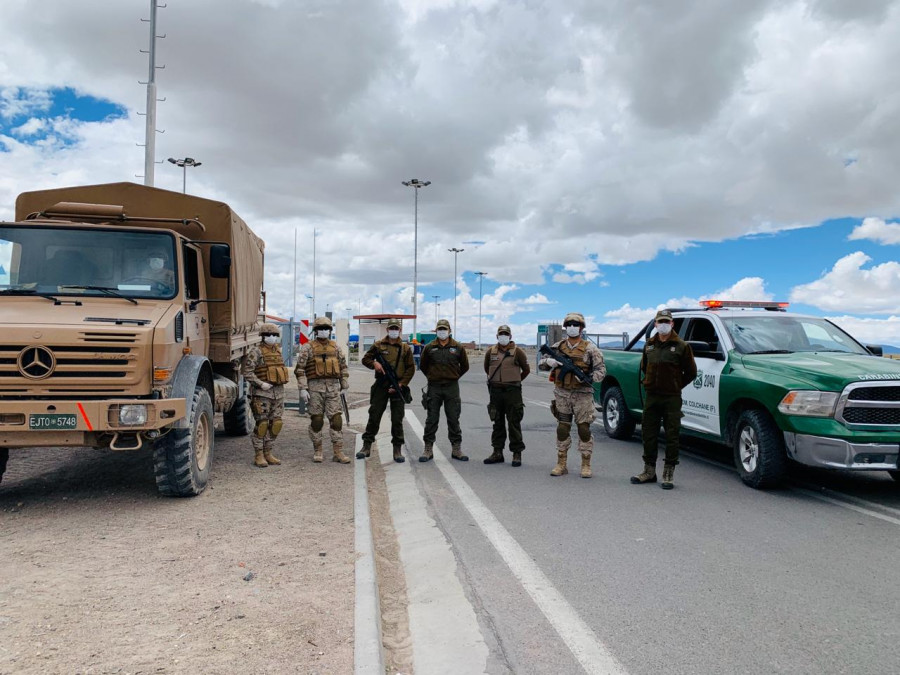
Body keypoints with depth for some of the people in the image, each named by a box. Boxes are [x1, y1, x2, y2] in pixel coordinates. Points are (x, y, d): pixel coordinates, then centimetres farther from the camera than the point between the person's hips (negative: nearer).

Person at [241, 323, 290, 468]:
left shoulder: (277, 350, 15)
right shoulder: (256, 351, -8)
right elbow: (247, 372, -15)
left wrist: (286, 375, 13)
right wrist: (261, 384, -21)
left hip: (278, 391, 7)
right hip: (262, 393, -7)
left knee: (275, 424, 7)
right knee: (262, 424, -4)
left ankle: (268, 454, 17)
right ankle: (259, 456, 4)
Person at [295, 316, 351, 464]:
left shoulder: (335, 346, 12)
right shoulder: (308, 347, 1)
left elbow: (343, 366, 18)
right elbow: (300, 369, -4)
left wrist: (345, 384, 12)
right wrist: (303, 389, -11)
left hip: (333, 387, 3)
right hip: (315, 387, -3)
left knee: (336, 419, -3)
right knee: (316, 420, 3)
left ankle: (338, 452, 0)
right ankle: (317, 451, 16)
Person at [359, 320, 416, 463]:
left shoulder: (405, 348, 7)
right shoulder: (378, 345, 7)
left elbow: (411, 369, 4)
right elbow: (365, 359, 12)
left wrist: (401, 384, -7)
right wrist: (374, 363, -11)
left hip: (397, 387, 0)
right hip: (381, 385, 0)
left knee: (397, 419, 2)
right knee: (374, 416, 3)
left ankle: (397, 450, 10)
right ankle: (366, 447, 12)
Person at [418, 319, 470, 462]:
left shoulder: (458, 348, 3)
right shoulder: (429, 347, 2)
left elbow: (465, 366, 14)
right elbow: (423, 365, 15)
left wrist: (454, 377, 11)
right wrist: (432, 377, 11)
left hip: (452, 387, 0)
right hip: (434, 387, 0)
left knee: (453, 419, 5)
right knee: (431, 419, 3)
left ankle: (456, 449, 14)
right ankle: (428, 449, 11)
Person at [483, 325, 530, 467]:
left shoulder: (517, 351, -3)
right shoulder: (490, 352, 5)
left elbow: (526, 369, 8)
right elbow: (487, 368, 22)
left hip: (512, 392, -3)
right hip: (495, 391, 3)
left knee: (514, 424, -1)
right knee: (497, 423, 10)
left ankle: (517, 454, 6)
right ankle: (497, 452, 17)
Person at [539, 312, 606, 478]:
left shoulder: (590, 348, -1)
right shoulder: (558, 346, 9)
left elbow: (601, 371, -2)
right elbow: (541, 364, 13)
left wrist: (587, 377, -20)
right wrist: (549, 361, -10)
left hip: (582, 395, -3)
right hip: (562, 394, 3)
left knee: (584, 429, -1)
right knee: (562, 429, 6)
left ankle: (586, 465, 9)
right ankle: (561, 464, 15)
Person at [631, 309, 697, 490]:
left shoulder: (681, 346, -4)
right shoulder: (649, 345, 10)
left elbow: (691, 372, 1)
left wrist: (676, 386, 3)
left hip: (672, 398, -4)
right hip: (651, 397, 5)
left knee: (672, 436, 1)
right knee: (648, 434, 9)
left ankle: (668, 474, 9)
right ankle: (649, 471, 20)